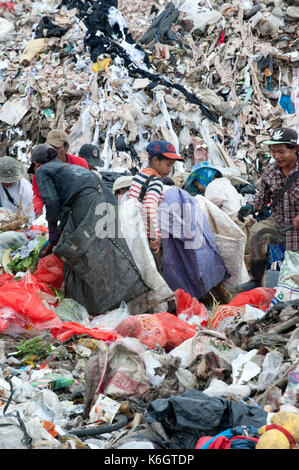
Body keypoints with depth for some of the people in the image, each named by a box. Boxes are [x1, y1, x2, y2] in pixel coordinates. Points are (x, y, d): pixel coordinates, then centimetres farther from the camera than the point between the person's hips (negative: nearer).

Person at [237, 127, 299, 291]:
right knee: (256, 232, -24)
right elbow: (262, 197, 10)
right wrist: (251, 207, -12)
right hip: (278, 221, 3)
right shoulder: (270, 171, 0)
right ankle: (256, 280, -14)